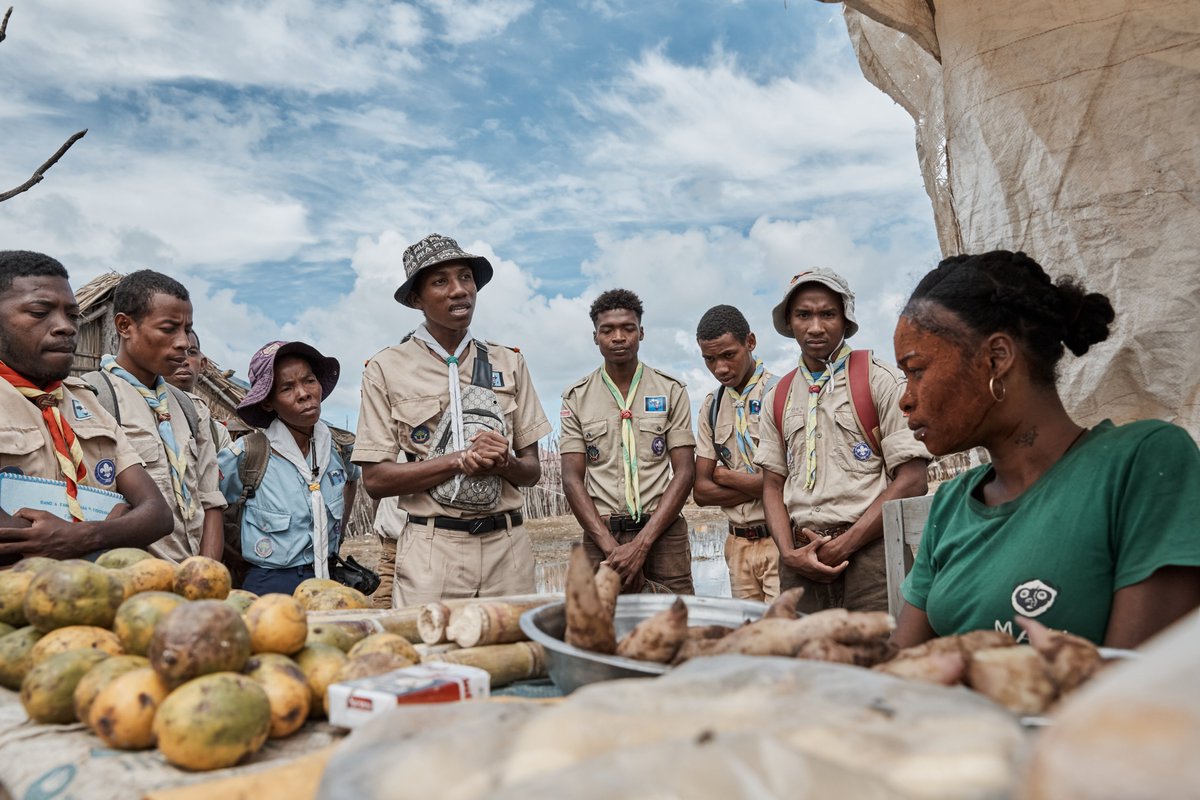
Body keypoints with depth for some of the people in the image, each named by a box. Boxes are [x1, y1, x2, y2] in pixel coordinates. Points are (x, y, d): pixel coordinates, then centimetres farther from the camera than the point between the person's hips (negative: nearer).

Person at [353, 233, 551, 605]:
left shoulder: (509, 362, 10)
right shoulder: (386, 369, 1)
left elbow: (532, 469, 10)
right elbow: (375, 480, -4)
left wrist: (503, 463, -12)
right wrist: (461, 459, -14)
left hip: (507, 546, 3)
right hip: (432, 550, -2)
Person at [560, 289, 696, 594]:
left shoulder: (672, 391, 5)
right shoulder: (576, 397, 7)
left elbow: (684, 472, -1)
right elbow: (572, 478, 1)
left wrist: (641, 544, -12)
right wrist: (611, 546, -12)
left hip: (662, 532, 0)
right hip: (601, 535, 1)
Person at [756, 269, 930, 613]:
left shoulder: (880, 380, -2)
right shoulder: (777, 397, 12)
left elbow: (912, 481, -8)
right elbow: (773, 484, 12)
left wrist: (842, 546, -11)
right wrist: (789, 553, -5)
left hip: (868, 550, -3)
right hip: (802, 561, 4)